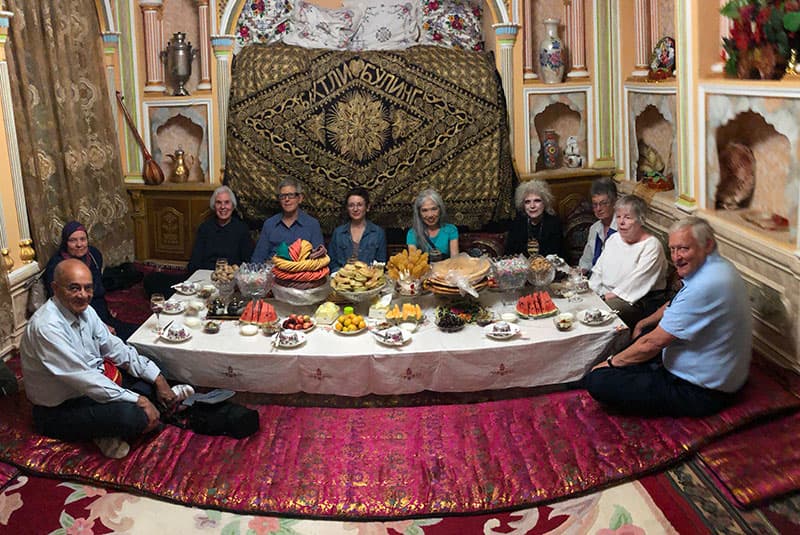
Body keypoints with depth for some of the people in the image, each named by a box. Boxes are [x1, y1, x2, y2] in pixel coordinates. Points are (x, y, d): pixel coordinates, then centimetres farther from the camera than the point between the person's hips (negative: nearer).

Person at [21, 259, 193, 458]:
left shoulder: (84, 310, -1)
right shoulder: (46, 327, -27)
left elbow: (115, 348, 5)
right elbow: (83, 378, -29)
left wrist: (158, 379, -4)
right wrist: (138, 400, -26)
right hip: (60, 410, -9)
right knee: (132, 415, -31)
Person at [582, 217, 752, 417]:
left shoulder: (704, 287, -29)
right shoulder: (719, 266, 5)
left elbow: (653, 343, -22)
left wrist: (611, 362, -9)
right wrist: (644, 323, 21)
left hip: (701, 393, -11)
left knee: (596, 381, -19)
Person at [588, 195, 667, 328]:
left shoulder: (651, 246, -11)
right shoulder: (613, 238, 15)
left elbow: (636, 283, -18)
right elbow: (598, 271, 15)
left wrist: (612, 295, -20)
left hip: (637, 301, -7)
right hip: (605, 294, 7)